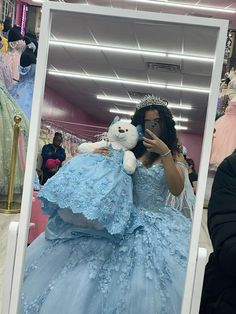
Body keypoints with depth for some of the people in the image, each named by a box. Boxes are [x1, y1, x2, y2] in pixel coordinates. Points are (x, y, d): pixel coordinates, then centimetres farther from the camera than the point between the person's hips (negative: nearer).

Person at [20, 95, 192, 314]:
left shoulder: (173, 156, 3)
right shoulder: (128, 152, 6)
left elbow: (177, 190, -11)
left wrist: (165, 153, -18)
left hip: (156, 224, -1)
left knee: (144, 282, -11)